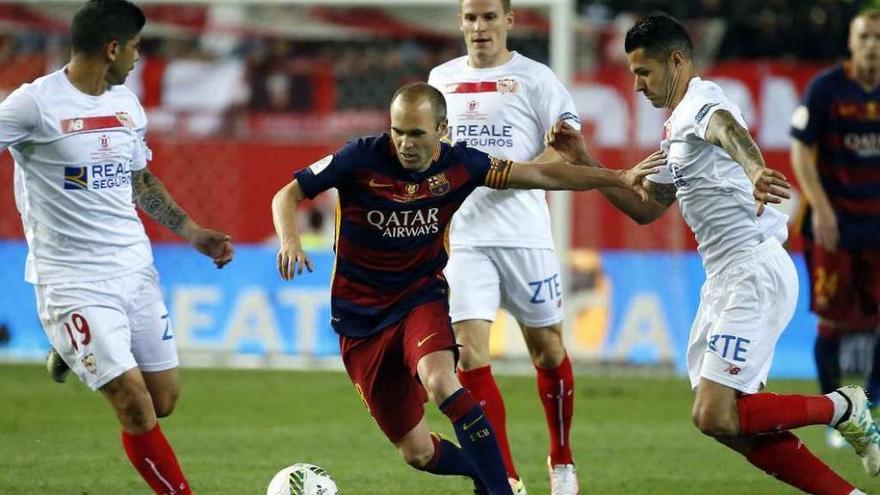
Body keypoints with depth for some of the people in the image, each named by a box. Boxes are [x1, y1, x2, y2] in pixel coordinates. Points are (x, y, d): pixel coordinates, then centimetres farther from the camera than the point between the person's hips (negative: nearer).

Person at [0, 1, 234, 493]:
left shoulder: (127, 103, 11)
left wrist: (193, 231, 18)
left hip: (135, 267, 7)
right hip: (73, 281, -7)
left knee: (164, 399, 7)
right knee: (133, 403, -12)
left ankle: (74, 351, 31)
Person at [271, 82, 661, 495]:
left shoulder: (457, 165, -8)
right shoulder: (362, 159, -16)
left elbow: (539, 175, 0)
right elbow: (287, 196, -9)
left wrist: (619, 178, -2)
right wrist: (290, 240, -30)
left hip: (421, 298, 0)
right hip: (360, 317, 0)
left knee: (439, 380, -35)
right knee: (417, 452, 0)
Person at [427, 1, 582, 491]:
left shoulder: (534, 78, -2)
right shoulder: (442, 79, 12)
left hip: (525, 235, -3)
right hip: (464, 238, 3)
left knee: (547, 348, 7)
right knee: (470, 355, -10)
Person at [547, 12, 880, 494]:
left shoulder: (702, 103, -10)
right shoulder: (675, 129, 22)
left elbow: (730, 130, -35)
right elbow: (646, 208, 31)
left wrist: (755, 171, -58)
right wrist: (582, 161, 21)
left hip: (755, 272, -10)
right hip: (724, 278, 10)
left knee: (715, 416, -18)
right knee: (734, 425, 3)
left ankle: (841, 408, -2)